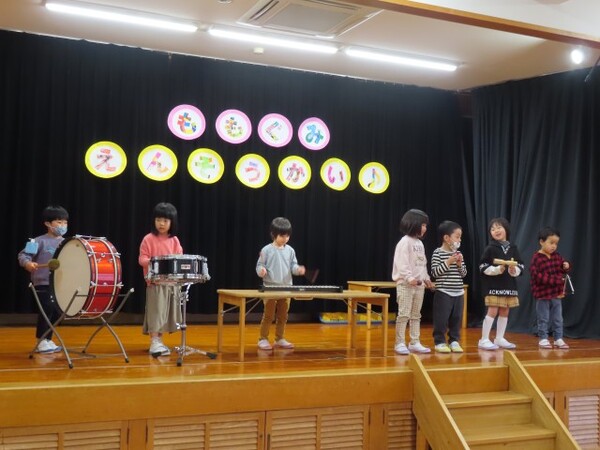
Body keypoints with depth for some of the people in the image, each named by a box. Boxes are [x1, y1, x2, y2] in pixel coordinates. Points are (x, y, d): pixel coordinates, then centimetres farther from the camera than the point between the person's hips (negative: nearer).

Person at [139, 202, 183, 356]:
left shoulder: (174, 240, 9)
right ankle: (154, 343, -6)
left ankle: (159, 341, 21)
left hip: (172, 282, 5)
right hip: (155, 282, -5)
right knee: (156, 312, -8)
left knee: (165, 313, 10)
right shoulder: (149, 239, -5)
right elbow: (142, 259, -8)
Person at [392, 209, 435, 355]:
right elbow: (402, 263, -20)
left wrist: (426, 278, 12)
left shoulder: (420, 243, 16)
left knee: (416, 315, 11)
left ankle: (415, 343, 17)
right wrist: (409, 278, -29)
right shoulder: (405, 241, -11)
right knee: (404, 314, -8)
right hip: (405, 284, -9)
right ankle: (400, 343, -3)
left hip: (419, 284, 9)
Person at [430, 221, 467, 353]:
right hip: (443, 293, -6)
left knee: (456, 319, 10)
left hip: (458, 293, 6)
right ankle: (439, 342, 7)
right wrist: (448, 262, -19)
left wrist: (459, 264, -6)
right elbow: (435, 272, -14)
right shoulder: (437, 253, -8)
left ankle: (454, 341, 19)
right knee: (441, 319, -3)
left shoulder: (458, 253, 10)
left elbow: (464, 273, 13)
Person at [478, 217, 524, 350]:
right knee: (493, 311, -9)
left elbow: (521, 265, 7)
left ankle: (499, 339, 23)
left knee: (504, 312, 11)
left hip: (509, 285, 5)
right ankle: (484, 340, -2)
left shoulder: (513, 248, 6)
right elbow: (483, 267, -9)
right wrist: (497, 269, -22)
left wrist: (514, 270, -14)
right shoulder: (490, 248, -6)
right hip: (493, 285, -5)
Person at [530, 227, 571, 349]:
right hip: (542, 294, -6)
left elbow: (561, 271, 20)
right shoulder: (537, 258, -14)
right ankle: (543, 339, 14)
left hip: (557, 294, 6)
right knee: (543, 319, 4)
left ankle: (558, 339, 18)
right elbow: (538, 276, -21)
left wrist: (566, 267, -5)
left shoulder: (557, 256, 7)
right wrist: (556, 280, -23)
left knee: (558, 318, 11)